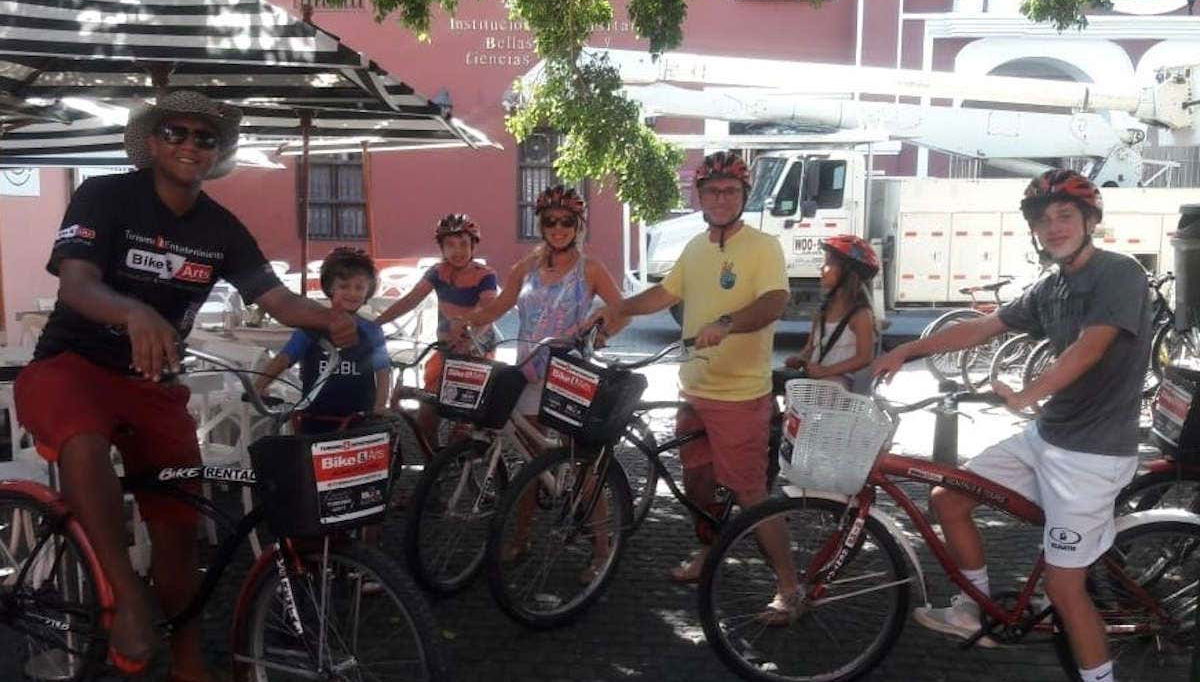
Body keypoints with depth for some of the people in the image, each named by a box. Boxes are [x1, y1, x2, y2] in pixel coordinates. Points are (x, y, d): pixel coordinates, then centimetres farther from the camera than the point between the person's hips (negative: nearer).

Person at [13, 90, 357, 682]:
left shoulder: (222, 229, 1)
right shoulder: (104, 196, -12)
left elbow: (276, 298, -4)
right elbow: (76, 284, -26)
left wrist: (329, 319, -28)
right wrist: (136, 313, -49)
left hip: (153, 383, 4)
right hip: (72, 363, -4)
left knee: (178, 524, 0)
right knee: (85, 441, -39)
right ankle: (127, 595, -25)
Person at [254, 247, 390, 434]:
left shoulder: (371, 331, 3)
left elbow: (383, 373, 2)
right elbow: (283, 359, -6)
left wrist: (379, 409, -11)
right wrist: (256, 389, -21)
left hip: (359, 422, 0)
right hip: (316, 423, 0)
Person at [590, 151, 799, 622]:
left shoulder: (762, 247, -12)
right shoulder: (696, 248, 11)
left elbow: (774, 303, -26)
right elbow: (667, 293, 22)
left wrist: (725, 324, -41)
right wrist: (620, 308, 11)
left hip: (740, 394, -7)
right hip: (694, 388, 8)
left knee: (750, 492, -6)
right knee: (696, 478, 20)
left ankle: (788, 586, 6)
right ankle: (707, 553, 41)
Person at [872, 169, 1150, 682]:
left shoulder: (1119, 273, -13)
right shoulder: (1049, 288, 10)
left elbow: (1088, 349, -26)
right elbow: (982, 327, 14)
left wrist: (1024, 396, -37)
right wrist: (906, 351, 11)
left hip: (1092, 453, -8)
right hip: (1044, 436, 8)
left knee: (1063, 587, -6)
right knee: (948, 498, 9)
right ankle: (977, 612, 26)